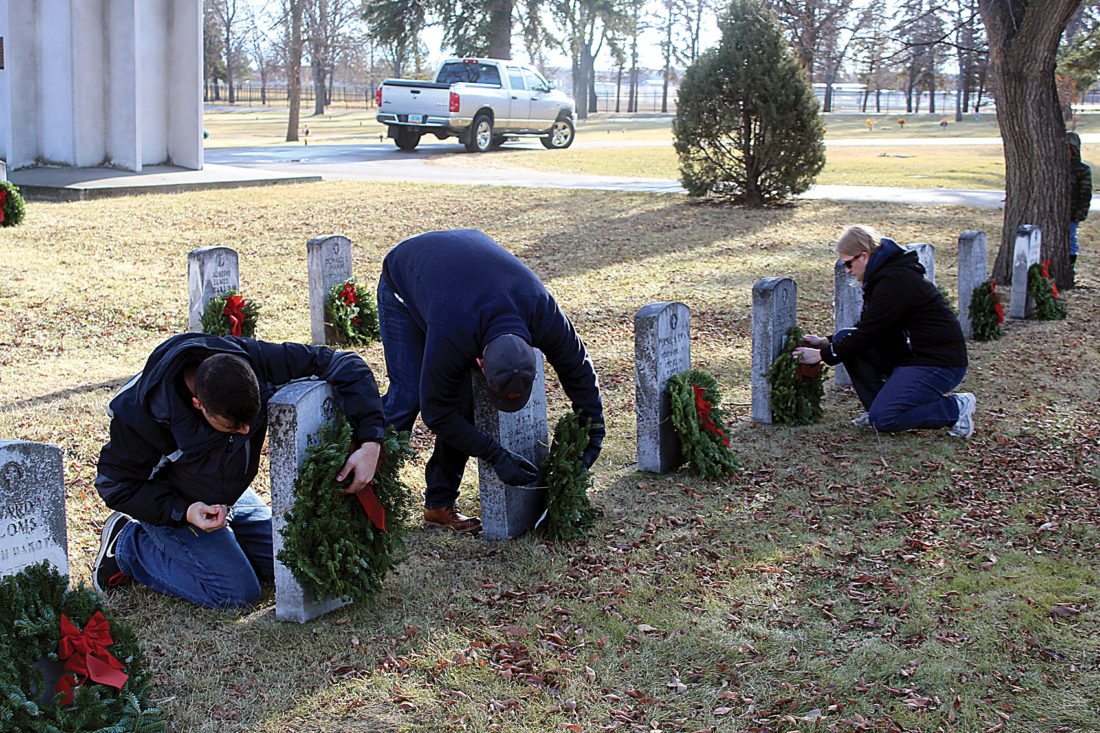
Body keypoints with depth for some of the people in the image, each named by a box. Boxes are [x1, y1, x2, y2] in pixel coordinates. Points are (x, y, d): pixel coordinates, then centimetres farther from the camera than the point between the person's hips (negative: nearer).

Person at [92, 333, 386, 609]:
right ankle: (128, 544, 0)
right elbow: (116, 485, -20)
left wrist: (370, 442, -37)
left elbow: (343, 365, -27)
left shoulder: (252, 361, -32)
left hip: (232, 495, 5)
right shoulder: (139, 412, -37)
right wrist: (183, 512, -33)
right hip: (170, 505, -5)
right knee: (238, 592, -16)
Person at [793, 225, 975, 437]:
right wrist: (827, 343, 9)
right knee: (844, 337, 1)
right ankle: (878, 407, 4)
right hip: (909, 353, 10)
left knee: (884, 419, -20)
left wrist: (823, 355, -12)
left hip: (939, 363, -10)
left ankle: (956, 408, -5)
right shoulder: (883, 275, 10)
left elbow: (869, 332, -20)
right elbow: (867, 329, 18)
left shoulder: (895, 281, -21)